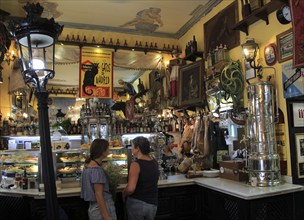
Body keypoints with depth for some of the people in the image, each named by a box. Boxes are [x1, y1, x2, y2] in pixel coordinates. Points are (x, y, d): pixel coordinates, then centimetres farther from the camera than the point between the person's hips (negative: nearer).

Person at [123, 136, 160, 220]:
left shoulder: (136, 164, -19)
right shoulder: (154, 163, 0)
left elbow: (130, 189, -25)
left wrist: (124, 194, -6)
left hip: (136, 203, -5)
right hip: (152, 204, 6)